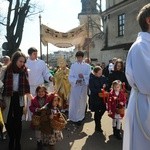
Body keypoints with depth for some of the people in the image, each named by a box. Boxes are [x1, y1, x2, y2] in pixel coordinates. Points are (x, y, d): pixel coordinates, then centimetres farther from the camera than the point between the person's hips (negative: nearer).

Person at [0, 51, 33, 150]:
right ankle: (11, 141, 30)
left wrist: (32, 98, 1)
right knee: (8, 121, 8)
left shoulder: (24, 71, -1)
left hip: (19, 99, 1)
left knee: (18, 121, 6)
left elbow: (26, 86, 5)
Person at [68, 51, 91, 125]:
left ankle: (79, 118, 22)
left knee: (82, 102, 9)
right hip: (75, 86, -1)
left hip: (83, 86, 1)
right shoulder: (73, 66, 2)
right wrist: (76, 80, -22)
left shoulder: (87, 66, 5)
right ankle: (74, 118, 11)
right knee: (74, 102, 0)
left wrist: (83, 76, -22)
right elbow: (70, 77, -4)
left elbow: (90, 76, -4)